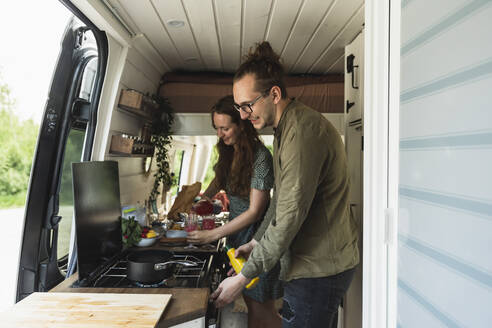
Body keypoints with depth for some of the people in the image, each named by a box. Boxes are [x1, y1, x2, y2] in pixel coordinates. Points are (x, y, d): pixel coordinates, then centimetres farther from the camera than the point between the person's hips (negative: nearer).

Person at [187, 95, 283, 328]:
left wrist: (213, 235, -18)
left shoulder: (260, 157, -19)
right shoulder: (230, 152, 5)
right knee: (250, 303, 16)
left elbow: (254, 212, -19)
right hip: (237, 232, 7)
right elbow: (219, 179, 22)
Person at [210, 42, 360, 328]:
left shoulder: (302, 130, -23)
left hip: (318, 269, -10)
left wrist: (243, 278, -16)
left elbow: (291, 216, -24)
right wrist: (259, 242, 14)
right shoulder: (289, 126, 12)